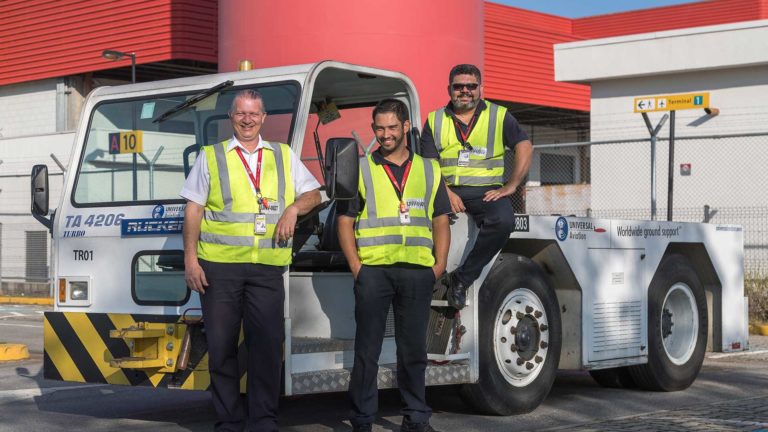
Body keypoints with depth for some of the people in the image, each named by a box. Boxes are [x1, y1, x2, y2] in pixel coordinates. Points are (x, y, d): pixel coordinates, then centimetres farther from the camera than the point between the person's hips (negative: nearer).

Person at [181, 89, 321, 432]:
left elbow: (313, 194, 18)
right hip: (219, 266, -1)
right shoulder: (210, 157, 11)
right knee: (221, 346, 2)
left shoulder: (284, 156, 16)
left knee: (268, 345, -2)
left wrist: (293, 208, -4)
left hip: (267, 268, 1)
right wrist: (190, 258, -2)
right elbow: (193, 210, 7)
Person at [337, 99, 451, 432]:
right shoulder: (360, 170, 7)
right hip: (373, 270, -2)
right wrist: (355, 266, -6)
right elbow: (345, 221, 4)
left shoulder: (430, 171, 14)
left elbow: (440, 222, 14)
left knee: (414, 350, 9)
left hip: (417, 271, 2)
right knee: (367, 351, 2)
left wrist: (439, 264, 2)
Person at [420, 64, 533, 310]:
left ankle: (463, 276, -21)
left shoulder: (499, 116, 11)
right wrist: (446, 192, -14)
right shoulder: (435, 121, 14)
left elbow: (524, 147, 3)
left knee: (503, 220, -34)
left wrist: (510, 187, -7)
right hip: (447, 190, 1)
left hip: (486, 191, -1)